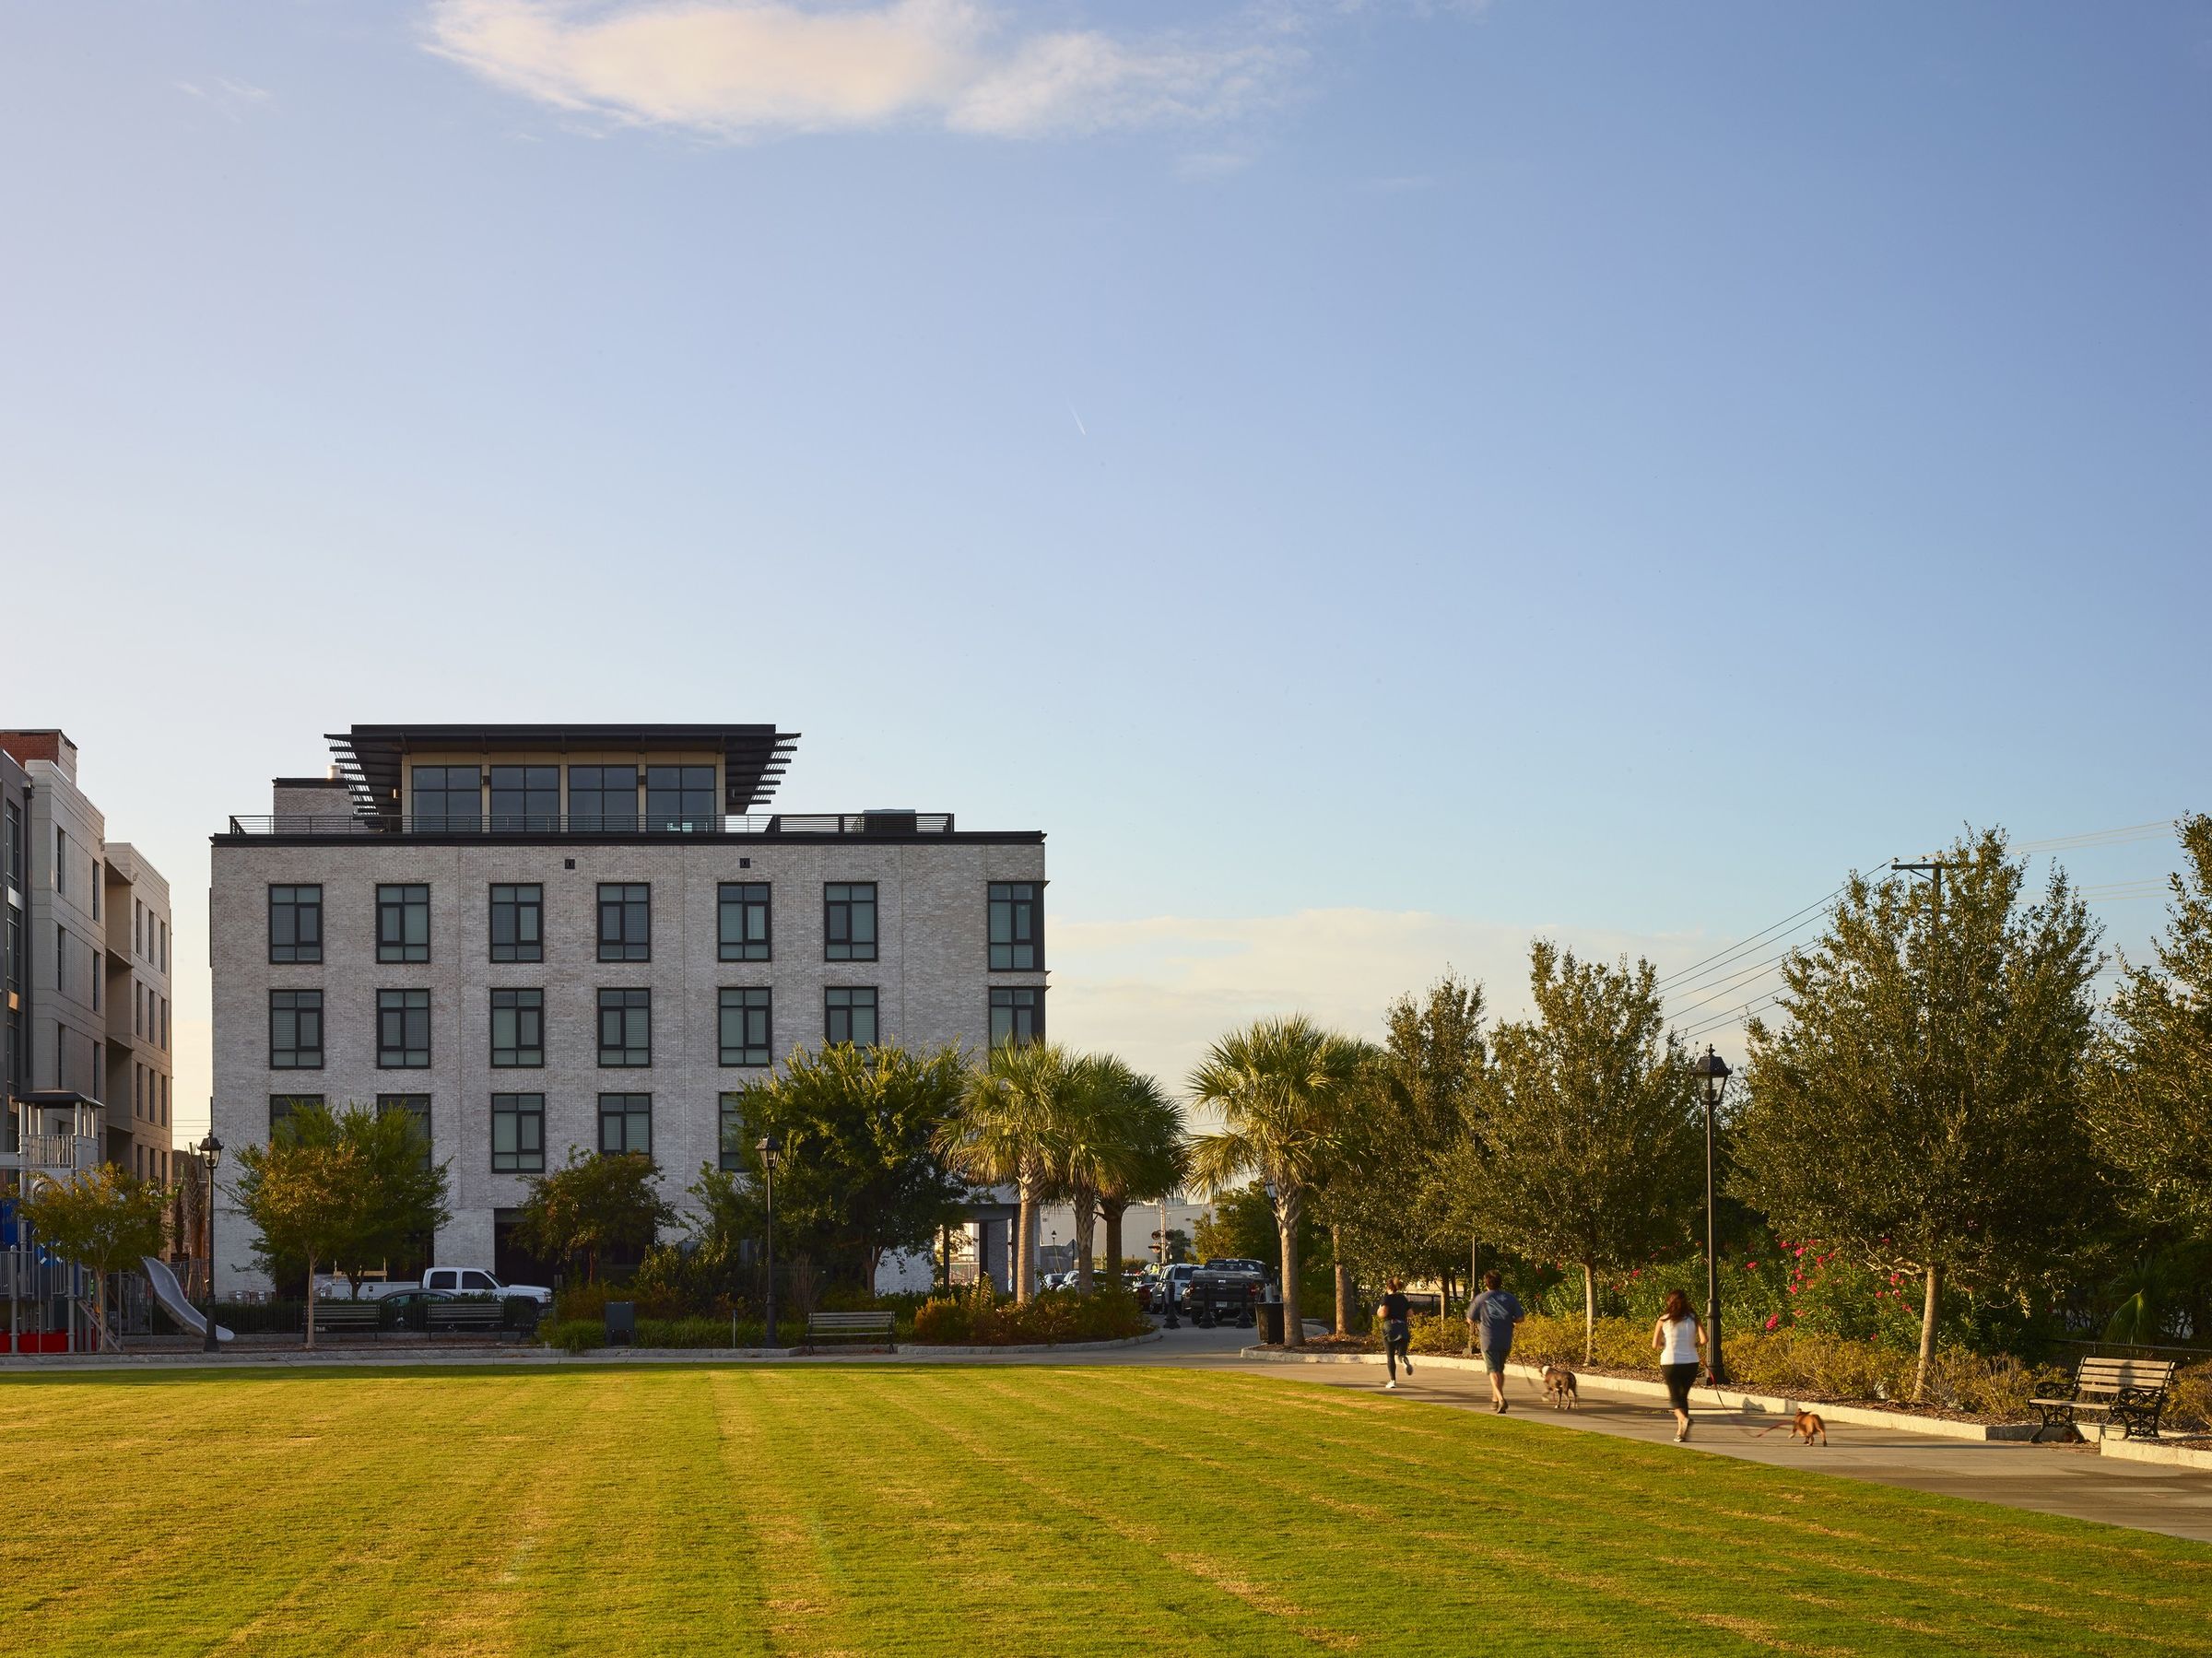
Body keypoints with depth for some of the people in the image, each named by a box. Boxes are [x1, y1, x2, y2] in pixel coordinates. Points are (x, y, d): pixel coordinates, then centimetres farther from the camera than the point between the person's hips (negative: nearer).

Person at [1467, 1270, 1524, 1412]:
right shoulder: (1509, 1297, 2)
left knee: (1494, 1371, -7)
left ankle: (1501, 1399, -26)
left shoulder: (1480, 1299, -4)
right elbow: (1520, 1318, 0)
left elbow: (1470, 1320, 2)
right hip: (1506, 1340, 3)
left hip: (1488, 1340, -3)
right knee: (1500, 1370, 19)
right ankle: (1495, 1399, 27)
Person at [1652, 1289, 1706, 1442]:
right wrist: (1693, 1346, 11)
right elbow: (1704, 1339, -9)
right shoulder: (1693, 1319, 1)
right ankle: (1681, 1432, 12)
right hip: (1691, 1362, 2)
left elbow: (1655, 1345, -3)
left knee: (1675, 1397, 5)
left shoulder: (1664, 1320, -2)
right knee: (1683, 1396, 18)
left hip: (1670, 1363, -2)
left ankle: (1684, 1419, -25)